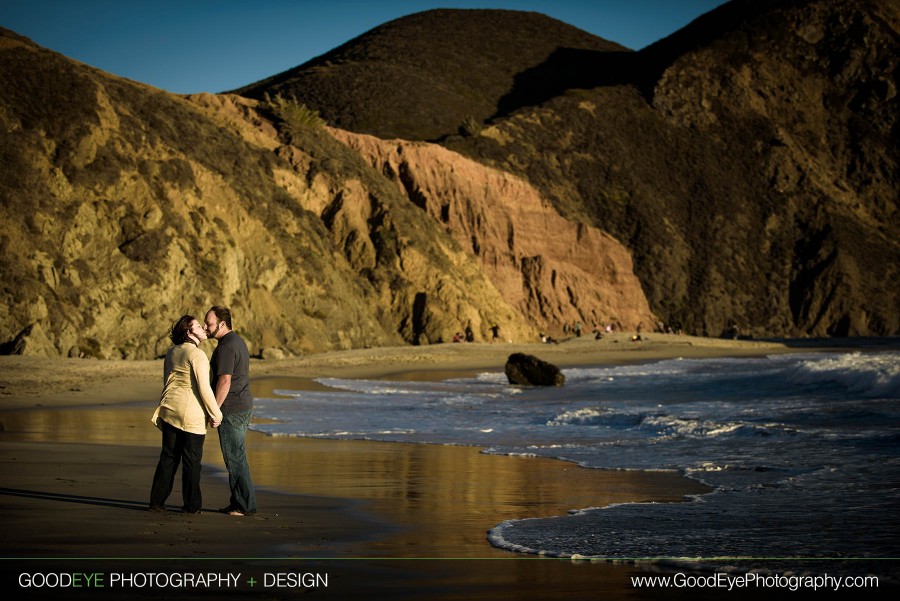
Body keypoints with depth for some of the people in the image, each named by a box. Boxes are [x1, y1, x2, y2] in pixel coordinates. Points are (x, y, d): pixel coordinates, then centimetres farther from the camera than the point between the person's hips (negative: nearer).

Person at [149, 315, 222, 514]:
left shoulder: (171, 353, 11)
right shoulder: (197, 355, -14)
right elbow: (204, 388, -16)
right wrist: (215, 414, -9)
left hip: (170, 408, 7)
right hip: (191, 413, -7)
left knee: (168, 457, 12)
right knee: (191, 460, 2)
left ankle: (157, 501, 13)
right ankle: (192, 505, 8)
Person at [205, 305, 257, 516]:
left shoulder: (226, 347, -17)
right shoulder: (238, 341, 15)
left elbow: (224, 382, -23)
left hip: (231, 409, -10)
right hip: (244, 406, 10)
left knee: (235, 457, -5)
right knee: (236, 456, 14)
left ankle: (246, 505, -1)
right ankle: (238, 502, 18)